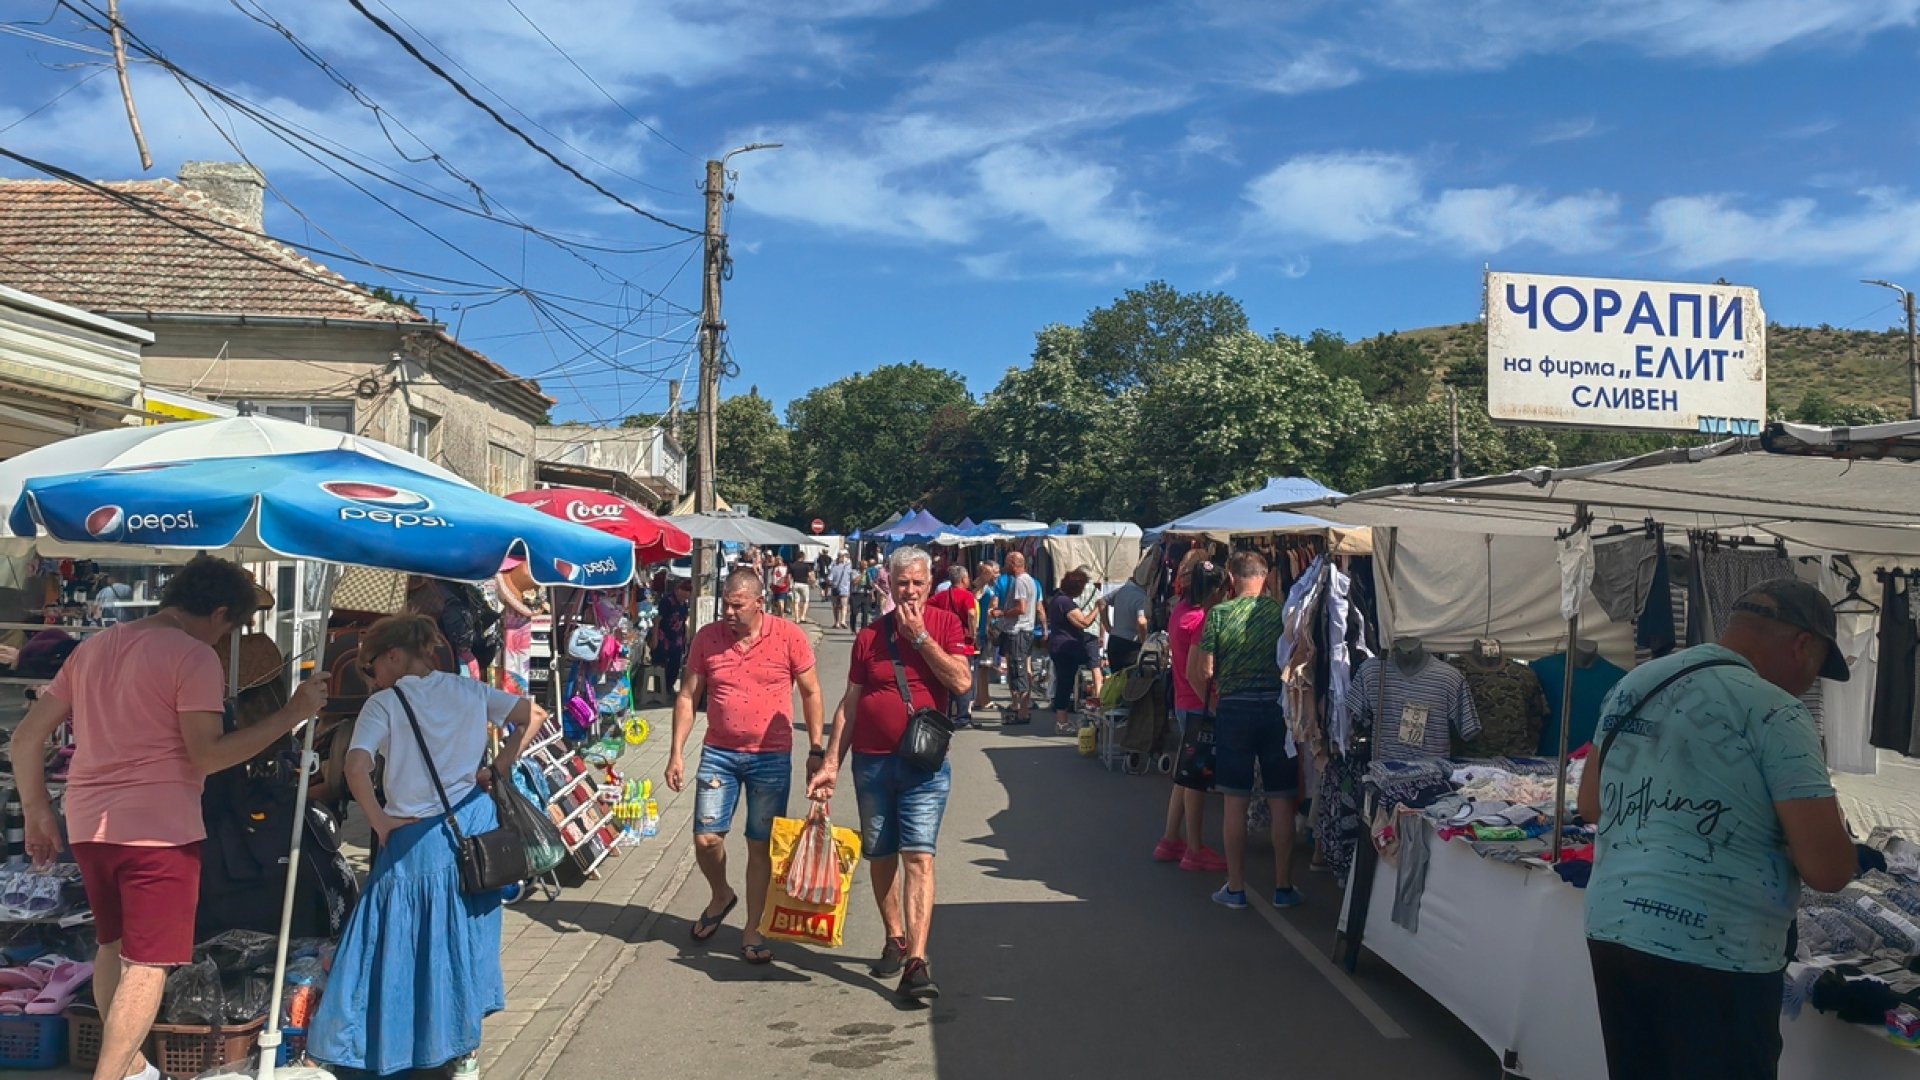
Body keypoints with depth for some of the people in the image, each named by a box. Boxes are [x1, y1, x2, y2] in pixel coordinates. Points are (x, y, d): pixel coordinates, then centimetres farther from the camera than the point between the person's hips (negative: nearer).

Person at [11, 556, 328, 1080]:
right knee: (147, 962, 0)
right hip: (158, 826, -8)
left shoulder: (92, 647, 13)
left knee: (112, 944, 22)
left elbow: (26, 737, 13)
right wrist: (292, 713, -14)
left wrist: (37, 810, 20)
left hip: (88, 822, 8)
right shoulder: (195, 656, -10)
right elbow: (206, 755, -17)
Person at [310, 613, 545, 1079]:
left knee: (404, 944, 9)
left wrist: (380, 823, -9)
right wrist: (498, 769, 5)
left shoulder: (383, 704, -8)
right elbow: (535, 716, 8)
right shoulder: (468, 690, 6)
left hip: (414, 837, -5)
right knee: (465, 938, 15)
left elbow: (356, 768, -21)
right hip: (474, 825, 5)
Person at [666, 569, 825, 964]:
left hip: (772, 757, -2)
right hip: (718, 754, 2)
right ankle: (721, 895, 32)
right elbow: (687, 697, 4)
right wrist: (676, 753, -1)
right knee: (705, 838, 1)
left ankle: (753, 931, 19)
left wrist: (816, 750, -3)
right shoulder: (707, 637, -1)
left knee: (761, 845, 5)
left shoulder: (789, 636, -7)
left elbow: (811, 694, 0)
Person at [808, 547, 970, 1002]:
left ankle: (917, 963, -12)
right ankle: (895, 940, 31)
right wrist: (831, 763, 5)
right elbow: (849, 704, 9)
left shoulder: (945, 625, 1)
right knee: (880, 856, 12)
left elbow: (961, 682, -14)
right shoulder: (870, 635, 7)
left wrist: (920, 636, -13)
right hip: (871, 762, 3)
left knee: (918, 857, -10)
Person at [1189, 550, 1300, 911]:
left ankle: (1236, 888, 13)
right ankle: (1283, 887, 15)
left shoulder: (1219, 613, -6)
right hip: (1278, 709, 1)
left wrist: (1212, 700, 10)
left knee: (1235, 801, 7)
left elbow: (1203, 671, -7)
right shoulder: (1284, 613, -3)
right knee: (1282, 803, 8)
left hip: (1233, 709, -1)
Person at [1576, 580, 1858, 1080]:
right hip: (1711, 952, -7)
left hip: (1610, 927, 7)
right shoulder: (1774, 711, -11)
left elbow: (1590, 805, 20)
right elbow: (1827, 869, -14)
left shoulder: (1634, 682, 10)